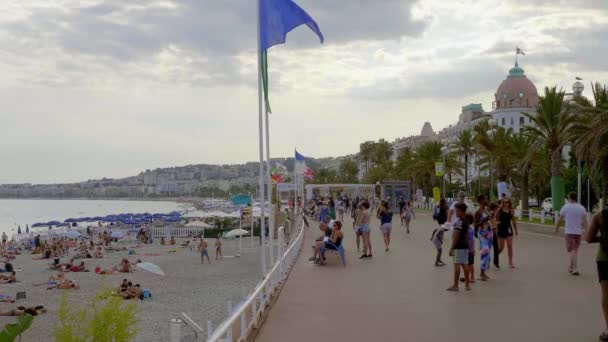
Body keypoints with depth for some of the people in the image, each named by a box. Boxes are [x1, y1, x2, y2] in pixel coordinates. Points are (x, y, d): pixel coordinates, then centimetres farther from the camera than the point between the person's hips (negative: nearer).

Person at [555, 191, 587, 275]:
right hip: (579, 232, 4)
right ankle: (572, 268, 27)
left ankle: (575, 269, -15)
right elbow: (585, 223, 3)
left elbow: (560, 220, 2)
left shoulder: (566, 207, -5)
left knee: (572, 251, -4)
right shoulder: (582, 208, 4)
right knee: (575, 250, 17)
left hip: (569, 232, -4)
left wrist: (556, 228, 18)